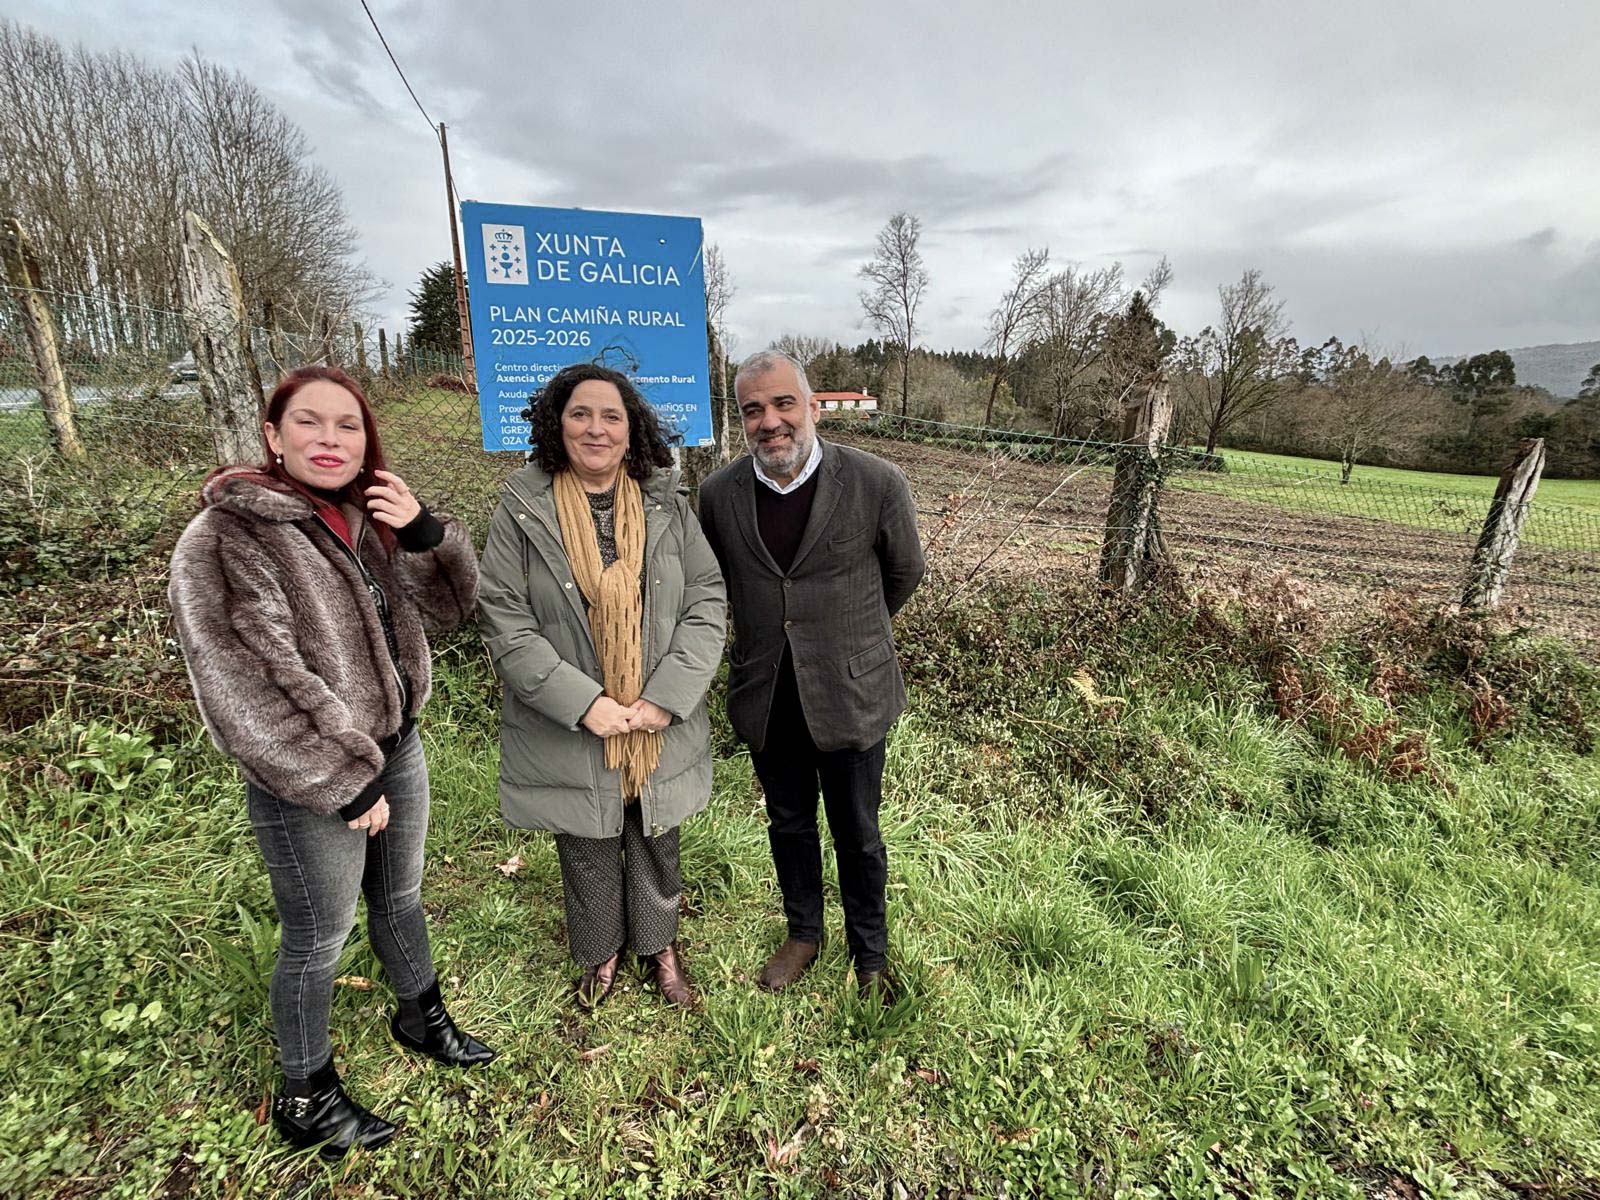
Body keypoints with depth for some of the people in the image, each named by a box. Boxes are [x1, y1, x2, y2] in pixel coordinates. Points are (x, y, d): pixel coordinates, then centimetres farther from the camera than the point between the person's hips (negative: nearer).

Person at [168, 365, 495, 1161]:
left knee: (400, 897, 25)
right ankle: (304, 1097, 39)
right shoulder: (226, 539, -19)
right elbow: (249, 685, -24)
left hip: (397, 747, 6)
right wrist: (346, 785, -20)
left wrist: (427, 534, -15)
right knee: (318, 941, 13)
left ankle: (420, 1016, 49)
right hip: (307, 786, -6)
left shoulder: (369, 519, 2)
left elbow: (450, 605, 5)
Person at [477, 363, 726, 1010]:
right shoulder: (522, 511, -8)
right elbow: (504, 621, -10)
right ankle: (600, 954, 46)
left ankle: (658, 943, 47)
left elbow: (707, 600, -4)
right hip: (569, 733, -1)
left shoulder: (667, 504, -3)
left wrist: (666, 697, -14)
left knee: (657, 844, 20)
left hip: (661, 728, 2)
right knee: (587, 854, 18)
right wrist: (584, 704, -17)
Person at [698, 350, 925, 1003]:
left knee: (858, 835, 14)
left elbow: (903, 572, 3)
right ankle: (803, 933, 46)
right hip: (766, 697, 3)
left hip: (850, 694, -2)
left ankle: (870, 952, 40)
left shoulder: (876, 483, -15)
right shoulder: (719, 493, -7)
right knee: (788, 825, 21)